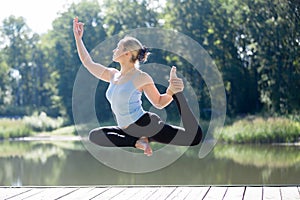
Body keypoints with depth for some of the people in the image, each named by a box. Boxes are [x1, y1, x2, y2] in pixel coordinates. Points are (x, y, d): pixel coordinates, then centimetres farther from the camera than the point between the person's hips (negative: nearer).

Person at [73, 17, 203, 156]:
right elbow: (88, 63, 16)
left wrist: (171, 91, -23)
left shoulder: (142, 78, -9)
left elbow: (159, 102, -3)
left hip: (147, 125, -8)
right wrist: (78, 38, 15)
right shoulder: (113, 75, 10)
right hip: (129, 131, 8)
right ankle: (138, 142, -3)